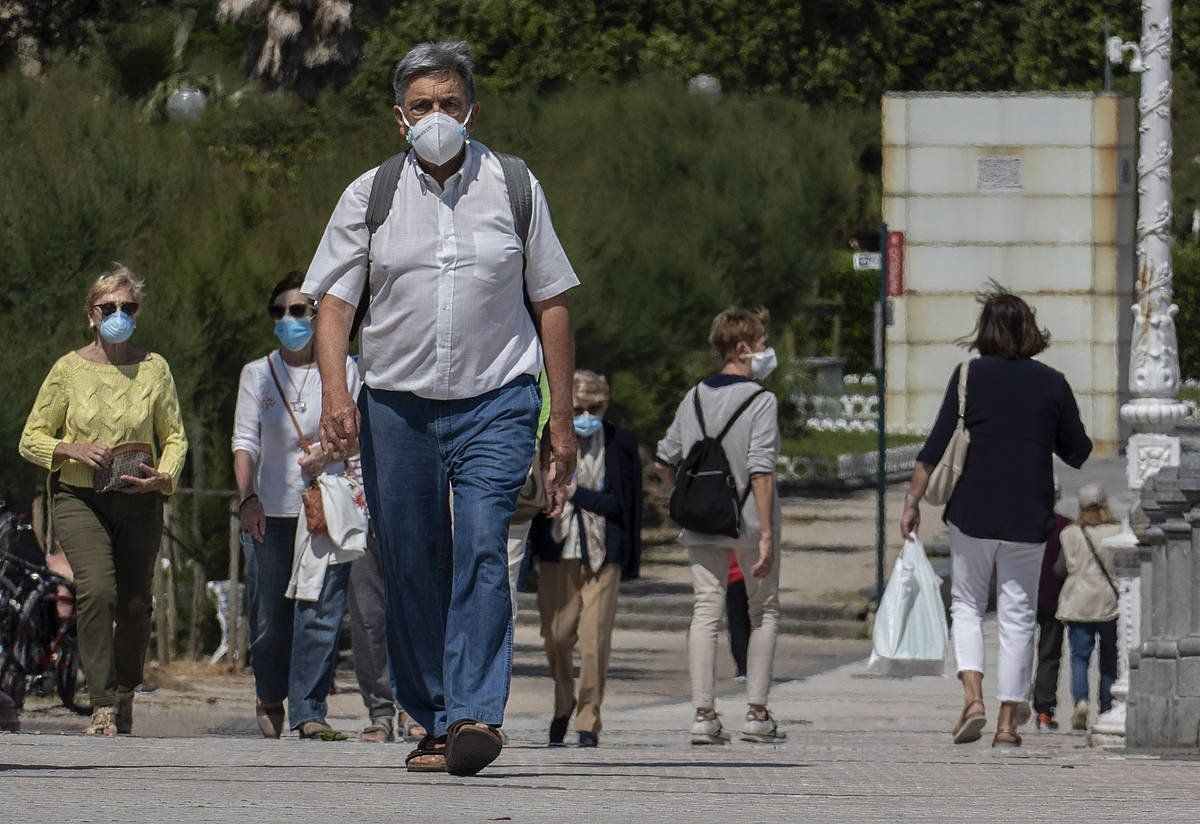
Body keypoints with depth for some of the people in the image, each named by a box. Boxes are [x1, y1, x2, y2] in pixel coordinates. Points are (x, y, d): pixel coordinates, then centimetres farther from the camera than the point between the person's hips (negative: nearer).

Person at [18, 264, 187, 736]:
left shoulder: (154, 368, 5)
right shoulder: (69, 369, 2)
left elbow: (174, 437, 12)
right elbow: (31, 439, 6)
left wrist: (163, 477, -9)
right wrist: (73, 451, -13)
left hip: (139, 503, 2)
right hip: (79, 498, -2)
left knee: (134, 603, 3)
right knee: (97, 590, -22)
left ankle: (125, 693, 29)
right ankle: (103, 705, -22)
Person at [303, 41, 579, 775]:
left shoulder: (514, 187, 6)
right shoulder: (370, 196, 5)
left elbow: (551, 303, 10)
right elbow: (334, 301, 3)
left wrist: (562, 420, 7)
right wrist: (335, 391, -15)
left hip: (497, 401, -2)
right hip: (397, 405, 2)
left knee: (481, 549, -18)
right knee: (411, 568, 3)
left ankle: (475, 715, -26)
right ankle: (435, 722, 13)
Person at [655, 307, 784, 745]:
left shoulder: (694, 398, 9)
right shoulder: (761, 401, -8)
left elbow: (664, 462, 10)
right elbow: (760, 470, -16)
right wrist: (767, 534, -17)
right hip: (748, 521, -4)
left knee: (706, 611, 1)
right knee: (764, 610, 11)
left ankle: (704, 714, -8)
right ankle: (757, 714, 7)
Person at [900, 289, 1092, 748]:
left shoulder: (971, 376, -3)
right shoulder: (1052, 384, 1)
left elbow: (937, 445, -6)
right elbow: (1079, 454, 8)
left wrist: (913, 500, 0)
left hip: (972, 512, -1)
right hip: (1029, 519, 1)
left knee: (966, 605, 13)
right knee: (1017, 616, 7)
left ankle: (973, 696, -8)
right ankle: (1007, 723, 6)